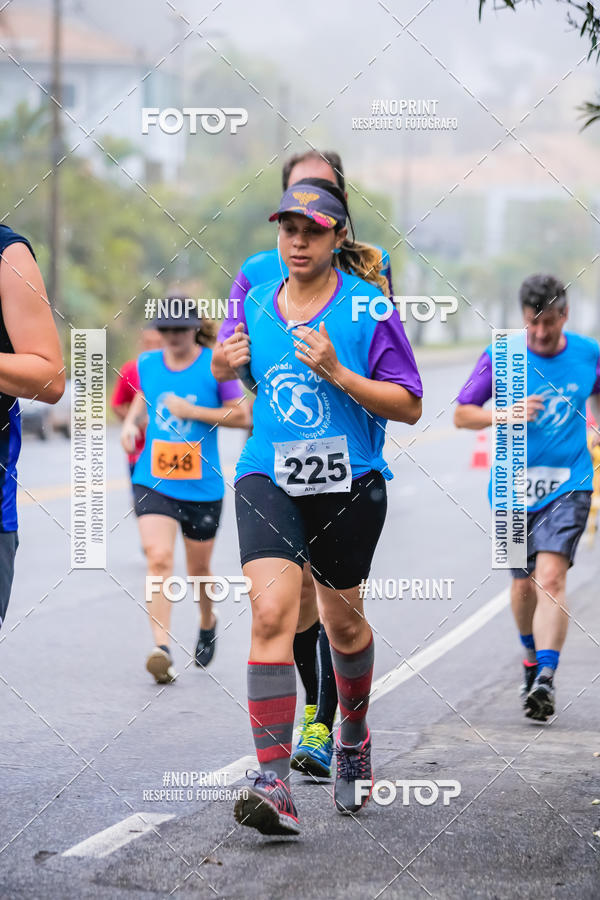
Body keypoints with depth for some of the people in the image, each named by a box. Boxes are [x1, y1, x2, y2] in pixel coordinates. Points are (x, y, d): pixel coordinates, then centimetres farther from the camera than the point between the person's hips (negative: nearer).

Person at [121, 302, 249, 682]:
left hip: (202, 487, -1)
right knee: (159, 559, -19)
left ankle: (208, 622, 46)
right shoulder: (147, 363, 4)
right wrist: (131, 422, 5)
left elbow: (242, 416, -7)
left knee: (198, 569, 14)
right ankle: (163, 649, -25)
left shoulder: (215, 365, -7)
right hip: (153, 482, 1)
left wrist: (191, 411, -16)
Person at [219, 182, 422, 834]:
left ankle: (353, 734, 46)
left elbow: (409, 406, -8)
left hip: (349, 484, -1)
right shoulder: (255, 304, 6)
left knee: (342, 620, 14)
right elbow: (233, 384, 22)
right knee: (271, 611, -18)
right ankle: (273, 782, -23)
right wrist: (227, 364, -1)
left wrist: (337, 373, -20)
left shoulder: (369, 308, -6)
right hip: (267, 479, 1)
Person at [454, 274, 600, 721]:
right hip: (514, 487, 1)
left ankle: (546, 680, -26)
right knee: (524, 584, 11)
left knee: (551, 577, -19)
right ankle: (533, 657, 40)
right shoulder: (500, 357, -4)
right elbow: (462, 414, -1)